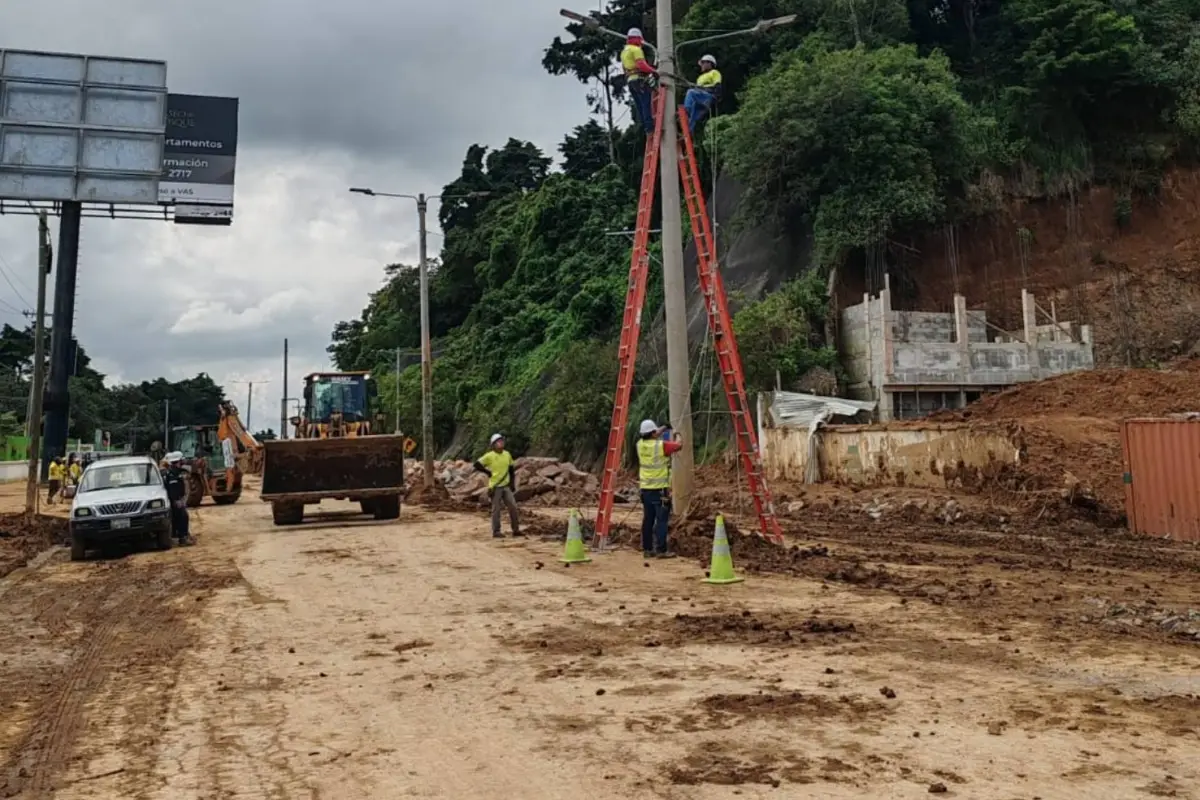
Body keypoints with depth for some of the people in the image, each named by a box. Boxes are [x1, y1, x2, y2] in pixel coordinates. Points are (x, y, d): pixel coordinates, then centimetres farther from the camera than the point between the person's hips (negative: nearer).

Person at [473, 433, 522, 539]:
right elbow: (476, 465, -9)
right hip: (495, 487, -5)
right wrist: (488, 472, -7)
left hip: (506, 486, 5)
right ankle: (496, 532, 7)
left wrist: (512, 483, 11)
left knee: (513, 507, 1)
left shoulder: (507, 454, 6)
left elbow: (511, 469, 16)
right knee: (496, 509, -1)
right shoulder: (489, 456, -10)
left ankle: (516, 530, 9)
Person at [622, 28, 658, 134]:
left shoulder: (623, 52, 23)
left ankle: (645, 126, 4)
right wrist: (653, 71, -12)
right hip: (639, 80, -9)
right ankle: (650, 127, -17)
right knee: (646, 104, -11)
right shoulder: (636, 49, -6)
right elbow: (641, 65, -18)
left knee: (639, 106, 7)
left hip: (630, 81, 9)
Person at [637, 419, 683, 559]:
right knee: (661, 520, -4)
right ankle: (661, 550, -5)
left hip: (645, 489, 6)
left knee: (648, 519, 10)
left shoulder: (640, 445, 4)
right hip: (660, 489, -6)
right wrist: (676, 440, 15)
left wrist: (661, 431, 28)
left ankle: (647, 549, 13)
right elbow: (679, 446, -6)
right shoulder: (661, 445, -13)